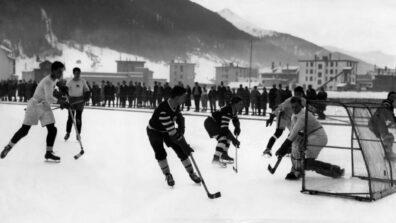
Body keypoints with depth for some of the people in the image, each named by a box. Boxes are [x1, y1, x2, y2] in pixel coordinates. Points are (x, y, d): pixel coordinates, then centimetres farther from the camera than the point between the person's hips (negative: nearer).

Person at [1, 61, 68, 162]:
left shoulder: (54, 80, 2)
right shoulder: (47, 82, -25)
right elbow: (49, 98, -38)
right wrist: (62, 101, -33)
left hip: (45, 108, 7)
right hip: (35, 105, -7)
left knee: (52, 129, -5)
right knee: (24, 130, -1)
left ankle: (49, 152, 5)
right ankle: (8, 147, 18)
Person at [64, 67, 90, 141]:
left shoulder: (83, 81, 1)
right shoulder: (69, 82, -3)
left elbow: (86, 90, 9)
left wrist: (87, 95, -9)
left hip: (80, 100, 1)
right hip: (72, 101, -1)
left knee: (78, 118, 4)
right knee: (70, 117, -2)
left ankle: (78, 134, 12)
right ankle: (68, 133, 10)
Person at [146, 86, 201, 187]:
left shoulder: (176, 105, -17)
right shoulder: (163, 111, -41)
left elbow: (179, 117, 5)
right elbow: (172, 132, -40)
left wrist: (181, 128, -13)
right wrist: (185, 145, -38)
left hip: (167, 131, 6)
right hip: (154, 131, -6)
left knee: (181, 151, -1)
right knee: (160, 153, -17)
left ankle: (191, 173, 11)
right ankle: (168, 175, 4)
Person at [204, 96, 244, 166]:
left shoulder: (234, 110, -2)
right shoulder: (227, 111, -32)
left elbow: (235, 120, 17)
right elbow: (224, 128, -37)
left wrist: (237, 128, -5)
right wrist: (233, 139, -36)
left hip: (217, 123, 10)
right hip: (210, 123, -10)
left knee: (228, 136, 12)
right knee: (222, 138, -24)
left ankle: (224, 155, 20)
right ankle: (216, 158, -25)